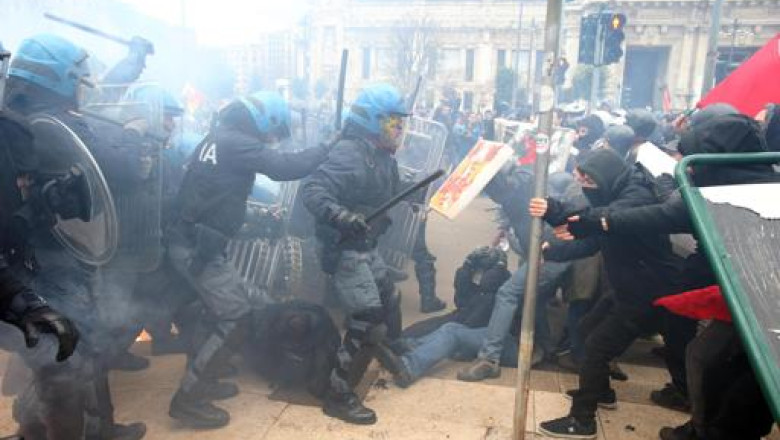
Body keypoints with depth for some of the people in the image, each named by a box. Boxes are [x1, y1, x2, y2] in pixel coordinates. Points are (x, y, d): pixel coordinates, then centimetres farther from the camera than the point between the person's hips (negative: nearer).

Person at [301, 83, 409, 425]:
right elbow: (312, 191, -32)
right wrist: (342, 216, -45)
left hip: (367, 247, 10)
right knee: (368, 320, -10)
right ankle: (338, 396, 4)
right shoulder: (349, 154, -21)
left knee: (388, 302, 23)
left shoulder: (382, 155, 8)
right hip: (344, 249, -10)